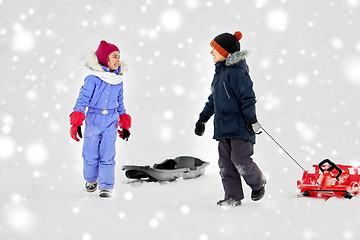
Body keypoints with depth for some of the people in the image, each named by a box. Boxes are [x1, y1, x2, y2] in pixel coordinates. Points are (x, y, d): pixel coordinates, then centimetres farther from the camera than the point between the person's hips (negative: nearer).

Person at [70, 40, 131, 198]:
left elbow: (120, 105, 17)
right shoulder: (93, 79, -10)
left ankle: (106, 187, 1)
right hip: (93, 121, -2)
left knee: (107, 156, -4)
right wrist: (76, 123, -16)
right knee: (91, 155, 8)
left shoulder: (118, 82, 6)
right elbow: (82, 100, -10)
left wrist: (125, 126, 16)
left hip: (111, 123, 2)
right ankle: (91, 180, 32)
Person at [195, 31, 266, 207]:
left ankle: (258, 184, 14)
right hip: (223, 127, 9)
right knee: (225, 163, 5)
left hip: (240, 126, -9)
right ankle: (233, 197, 10)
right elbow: (213, 99, 26)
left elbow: (247, 97, -16)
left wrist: (251, 119, -19)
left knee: (240, 160, -11)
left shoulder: (236, 72, -13)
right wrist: (203, 118, 25)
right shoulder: (219, 72, 17)